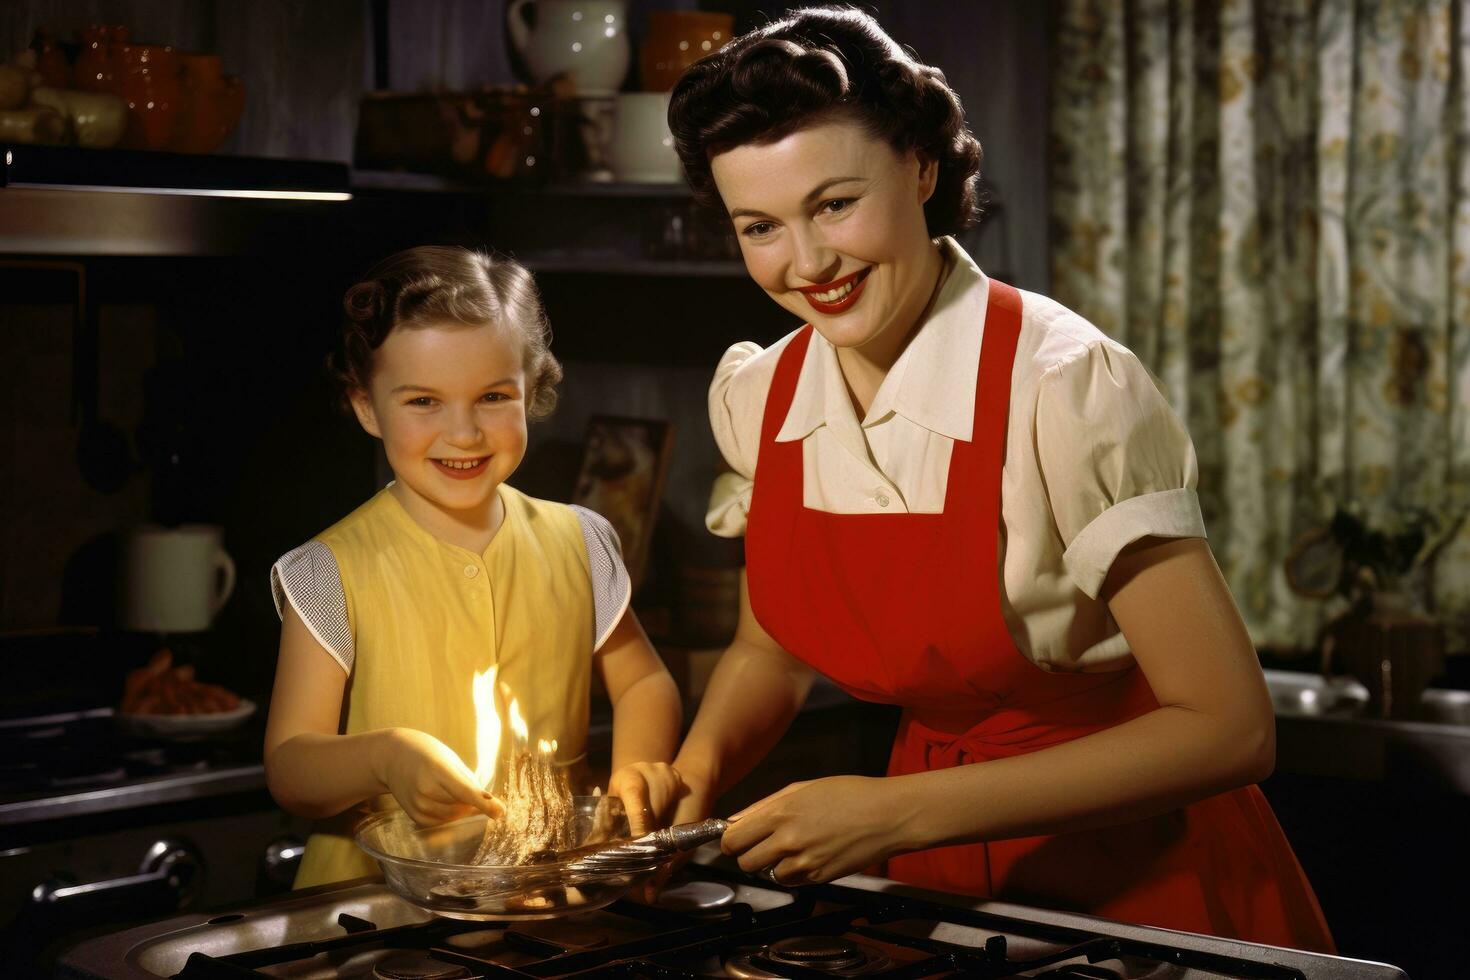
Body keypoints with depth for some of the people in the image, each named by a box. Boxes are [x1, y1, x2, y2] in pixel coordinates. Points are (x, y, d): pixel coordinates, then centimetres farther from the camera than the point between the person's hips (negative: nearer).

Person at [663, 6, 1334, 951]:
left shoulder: (1067, 389, -21)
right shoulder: (757, 397, -3)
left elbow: (1229, 730, -21)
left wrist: (896, 812, -23)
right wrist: (698, 767, -7)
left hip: (1141, 884, -4)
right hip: (936, 886, 4)